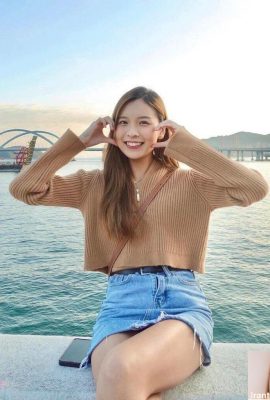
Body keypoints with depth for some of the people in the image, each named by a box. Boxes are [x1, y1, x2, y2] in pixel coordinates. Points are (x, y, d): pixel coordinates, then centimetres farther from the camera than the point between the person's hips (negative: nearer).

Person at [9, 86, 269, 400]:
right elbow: (22, 188, 8)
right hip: (120, 304, 2)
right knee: (116, 374, -32)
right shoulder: (95, 185, 14)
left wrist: (186, 143, -3)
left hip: (182, 303, -1)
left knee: (120, 370, -33)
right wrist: (80, 140, 6)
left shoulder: (190, 182, 8)